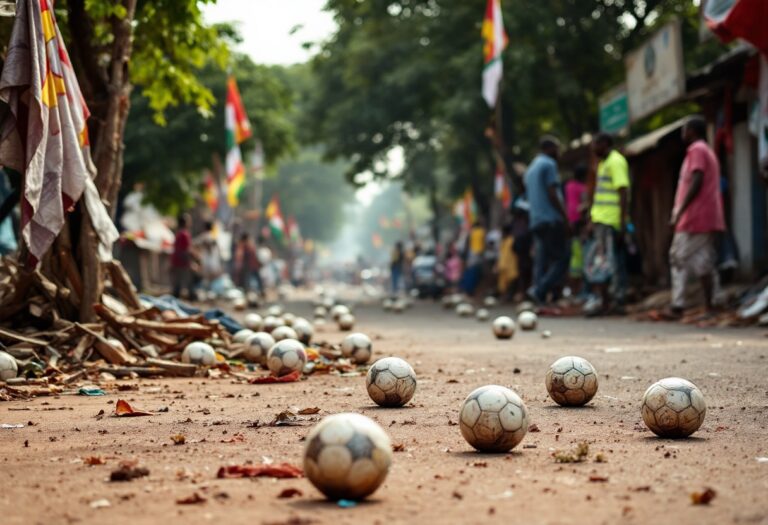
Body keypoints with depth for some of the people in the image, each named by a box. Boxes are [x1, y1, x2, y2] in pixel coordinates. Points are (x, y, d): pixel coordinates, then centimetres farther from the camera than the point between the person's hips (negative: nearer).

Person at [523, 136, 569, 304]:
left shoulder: (530, 169, 23)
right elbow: (552, 194, -13)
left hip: (536, 222, 9)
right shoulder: (549, 164, -4)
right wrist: (565, 216, -13)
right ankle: (538, 290, -21)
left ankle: (539, 297, -2)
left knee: (541, 261, 5)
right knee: (562, 259, -8)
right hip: (551, 220, -9)